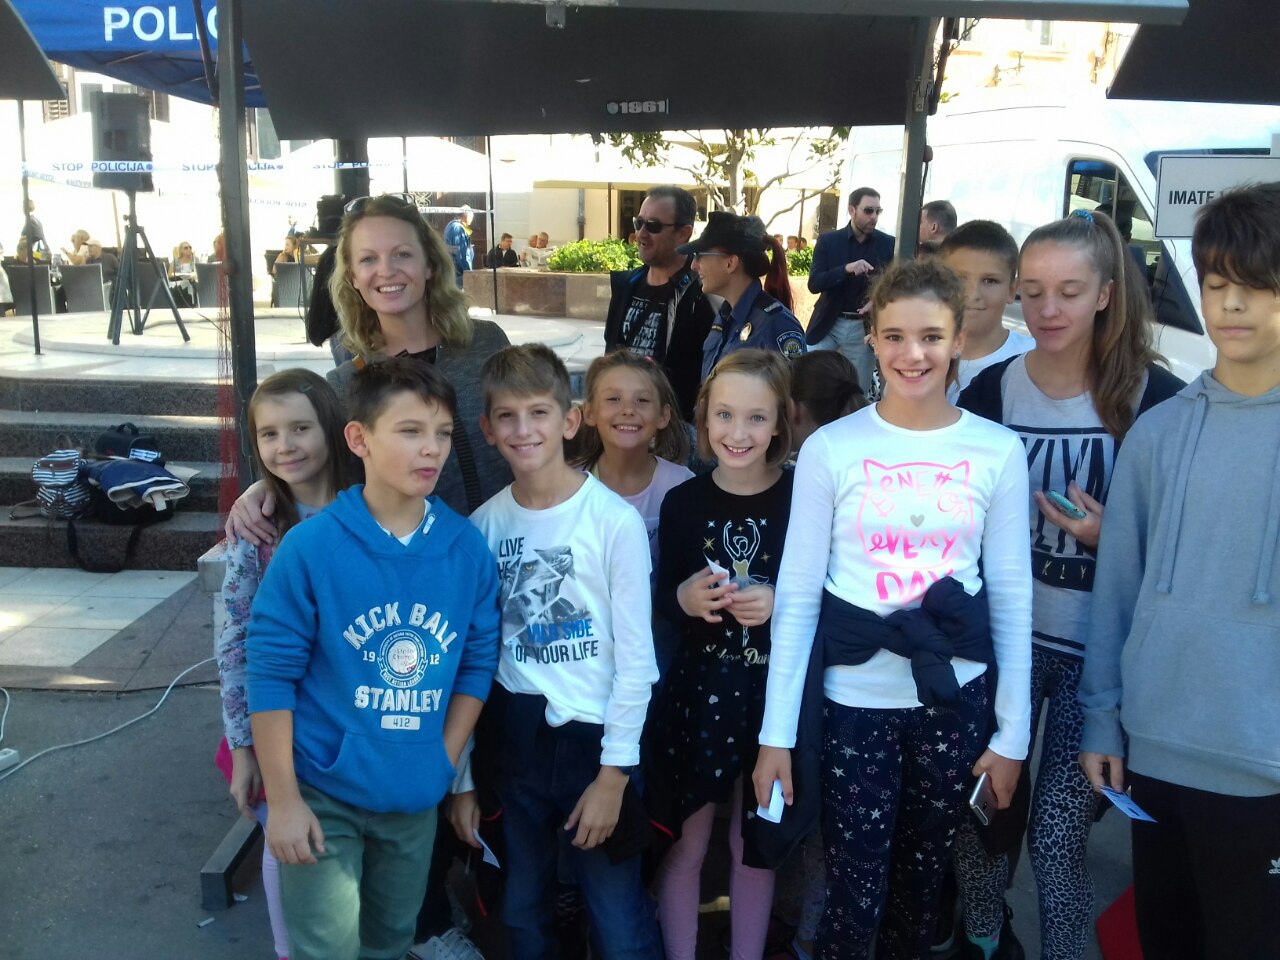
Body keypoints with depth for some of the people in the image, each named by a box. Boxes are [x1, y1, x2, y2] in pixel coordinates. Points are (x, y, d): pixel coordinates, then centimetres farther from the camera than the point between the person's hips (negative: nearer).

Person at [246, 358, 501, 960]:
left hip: (416, 797, 4)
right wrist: (284, 799, -12)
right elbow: (271, 674, -13)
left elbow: (477, 662, 3)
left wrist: (444, 764, 0)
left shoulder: (468, 550, -6)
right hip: (323, 795, -4)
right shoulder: (310, 547, -16)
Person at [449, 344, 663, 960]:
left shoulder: (615, 520, -12)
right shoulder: (483, 526, -1)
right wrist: (461, 777, 6)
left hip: (592, 737, -3)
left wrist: (614, 772, -9)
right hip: (510, 739, 4)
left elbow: (636, 656, -9)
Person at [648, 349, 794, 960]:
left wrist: (780, 605, -20)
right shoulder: (682, 502, -3)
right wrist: (685, 598, -15)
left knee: (755, 847, 16)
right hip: (695, 692, 1)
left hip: (774, 695, -1)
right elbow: (661, 604, 6)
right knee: (685, 845, 12)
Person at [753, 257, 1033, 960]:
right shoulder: (830, 448, -6)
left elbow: (1012, 598, 3)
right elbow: (796, 597, -4)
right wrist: (777, 733, -5)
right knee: (855, 893, 4)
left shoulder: (1000, 450, -2)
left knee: (921, 880, 16)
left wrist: (1012, 733, 3)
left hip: (955, 697, 2)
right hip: (854, 700, -2)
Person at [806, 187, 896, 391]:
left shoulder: (888, 244, 0)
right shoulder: (828, 241, -1)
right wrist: (847, 268, -25)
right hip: (828, 324, 0)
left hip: (865, 327, 0)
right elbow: (814, 284, -9)